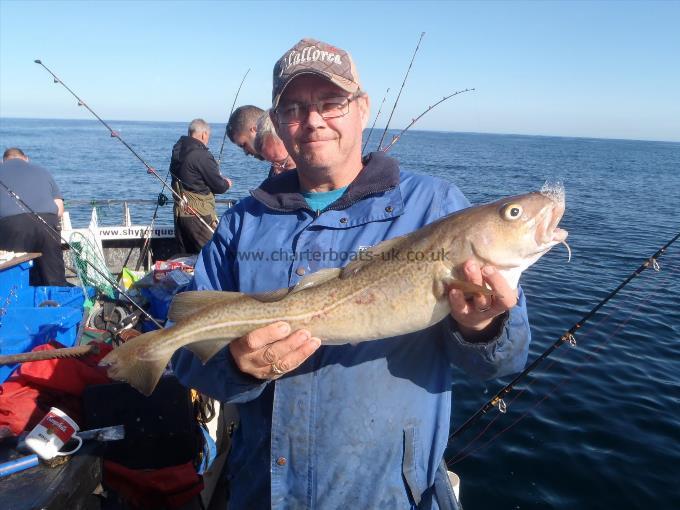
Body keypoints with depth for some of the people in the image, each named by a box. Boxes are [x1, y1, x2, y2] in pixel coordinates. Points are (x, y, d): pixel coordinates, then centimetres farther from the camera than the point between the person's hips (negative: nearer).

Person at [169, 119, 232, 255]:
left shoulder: (177, 151, 9)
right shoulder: (202, 155, -16)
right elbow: (219, 187, -13)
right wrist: (226, 183, 9)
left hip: (179, 213, 8)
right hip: (199, 216, -8)